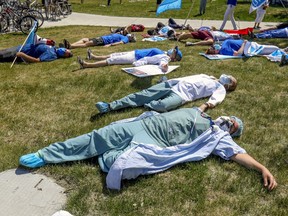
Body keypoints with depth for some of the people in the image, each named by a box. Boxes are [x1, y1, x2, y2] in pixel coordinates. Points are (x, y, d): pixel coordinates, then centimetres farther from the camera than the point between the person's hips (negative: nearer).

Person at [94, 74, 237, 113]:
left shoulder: (220, 89, 12)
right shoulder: (208, 77, 33)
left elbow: (216, 99, -9)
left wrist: (208, 104, -33)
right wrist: (170, 79, 23)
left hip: (183, 93, -6)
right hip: (175, 83, 6)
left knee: (162, 106, -39)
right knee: (144, 94, -11)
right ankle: (110, 106, -17)